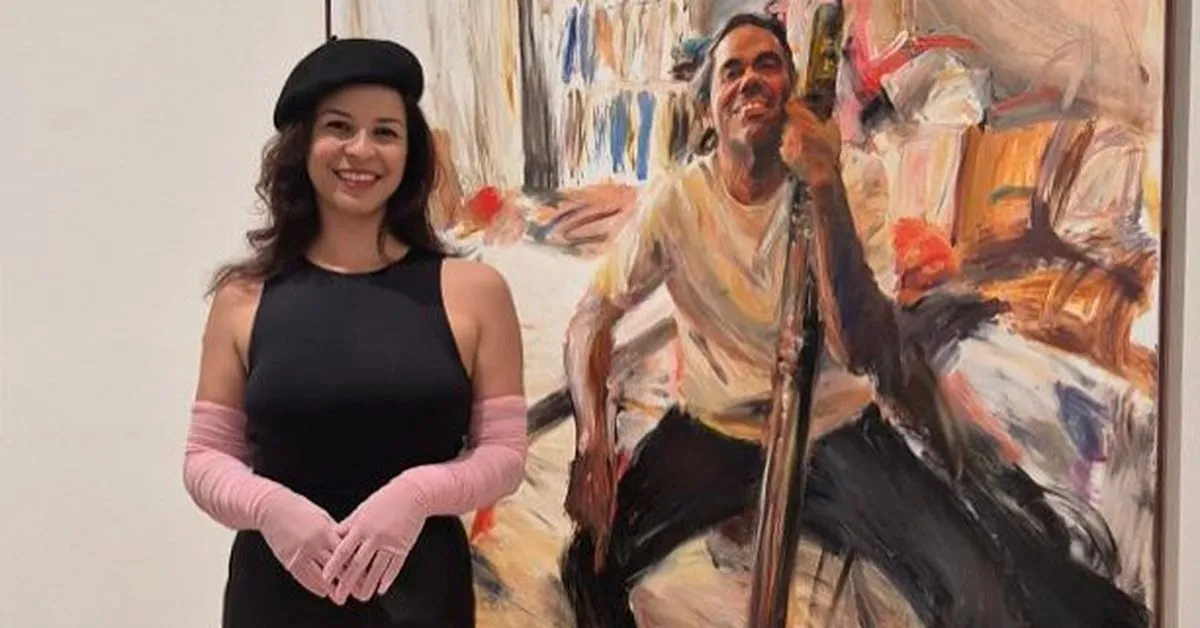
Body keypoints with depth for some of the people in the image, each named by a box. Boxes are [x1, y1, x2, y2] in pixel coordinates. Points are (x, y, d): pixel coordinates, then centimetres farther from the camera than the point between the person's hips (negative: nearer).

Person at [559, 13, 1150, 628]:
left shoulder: (831, 193, -12)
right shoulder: (675, 199, -10)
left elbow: (858, 352, -26)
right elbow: (592, 318, -9)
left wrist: (825, 188, -34)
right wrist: (593, 439, -28)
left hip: (833, 429, 0)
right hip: (712, 427, 1)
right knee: (593, 560, -24)